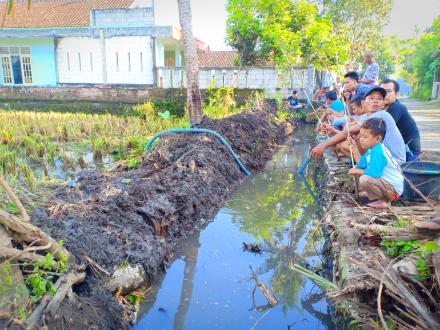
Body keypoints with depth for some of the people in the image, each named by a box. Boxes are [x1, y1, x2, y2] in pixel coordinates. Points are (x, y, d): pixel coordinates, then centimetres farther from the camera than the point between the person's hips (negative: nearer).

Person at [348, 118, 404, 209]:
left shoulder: (378, 152, -23)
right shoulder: (371, 150, 6)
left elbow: (375, 173, -33)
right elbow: (361, 165, 18)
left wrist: (357, 171, -20)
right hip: (384, 181, 10)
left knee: (364, 180, -33)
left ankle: (384, 200, -12)